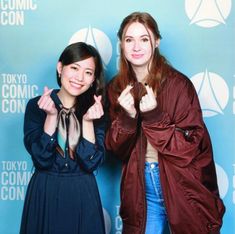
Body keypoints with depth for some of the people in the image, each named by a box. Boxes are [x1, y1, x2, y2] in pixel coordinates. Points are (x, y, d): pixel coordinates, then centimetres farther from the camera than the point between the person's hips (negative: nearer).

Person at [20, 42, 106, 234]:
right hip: (44, 194, -1)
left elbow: (92, 163, -10)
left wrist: (87, 120, -20)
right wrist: (51, 115, -20)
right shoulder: (36, 106, -6)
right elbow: (42, 159, -13)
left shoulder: (96, 110, -2)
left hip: (83, 196, 1)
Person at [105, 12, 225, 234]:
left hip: (181, 186, -3)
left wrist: (154, 116, -24)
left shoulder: (177, 84, -13)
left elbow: (191, 146, -13)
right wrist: (127, 116, -19)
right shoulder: (116, 87, 0)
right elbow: (115, 148, -1)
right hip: (140, 188, 3)